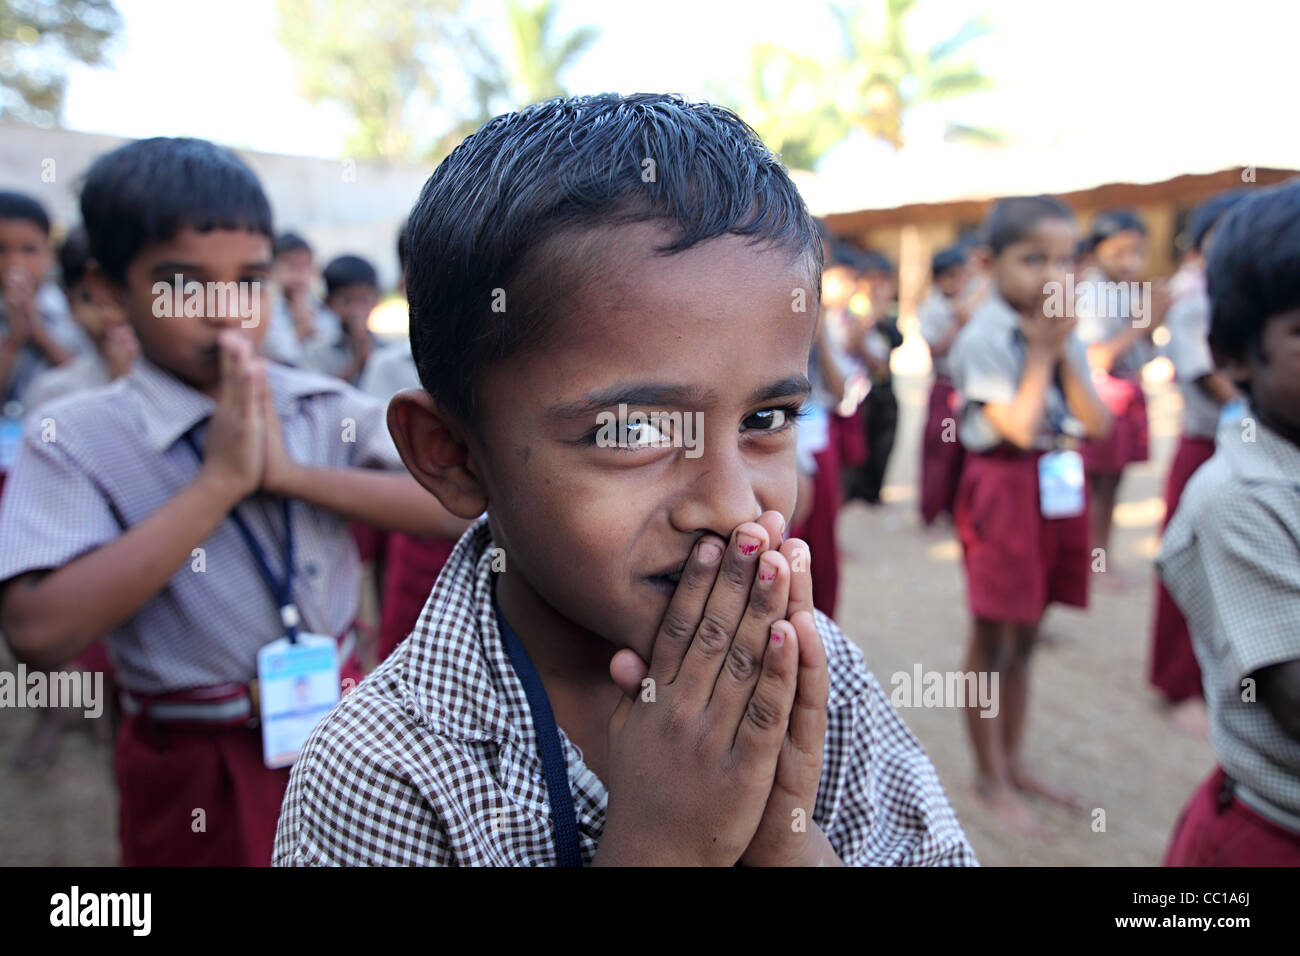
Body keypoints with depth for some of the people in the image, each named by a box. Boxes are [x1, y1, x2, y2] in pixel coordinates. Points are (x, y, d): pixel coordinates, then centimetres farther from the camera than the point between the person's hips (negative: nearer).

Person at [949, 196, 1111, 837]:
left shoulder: (1062, 333, 8)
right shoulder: (985, 336, -13)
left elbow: (1098, 423, 1)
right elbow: (1017, 428, -21)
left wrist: (1064, 354, -7)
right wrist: (1041, 354, -12)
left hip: (1058, 489, 7)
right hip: (1005, 491, -7)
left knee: (1023, 639, 17)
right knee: (993, 642, 5)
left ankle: (1014, 762, 32)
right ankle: (990, 777, 20)